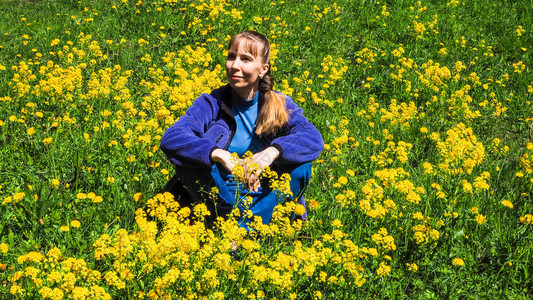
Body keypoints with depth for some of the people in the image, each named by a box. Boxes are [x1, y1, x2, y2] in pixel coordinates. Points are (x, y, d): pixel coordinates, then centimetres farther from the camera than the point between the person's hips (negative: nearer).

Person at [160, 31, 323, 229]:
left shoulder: (280, 105, -1)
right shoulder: (211, 104, -6)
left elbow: (314, 139, -18)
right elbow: (170, 139, -22)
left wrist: (273, 151, -38)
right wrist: (220, 155, -38)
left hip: (263, 199, 1)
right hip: (219, 199, -1)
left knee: (301, 166, -25)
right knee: (193, 162, -28)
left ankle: (243, 230, -28)